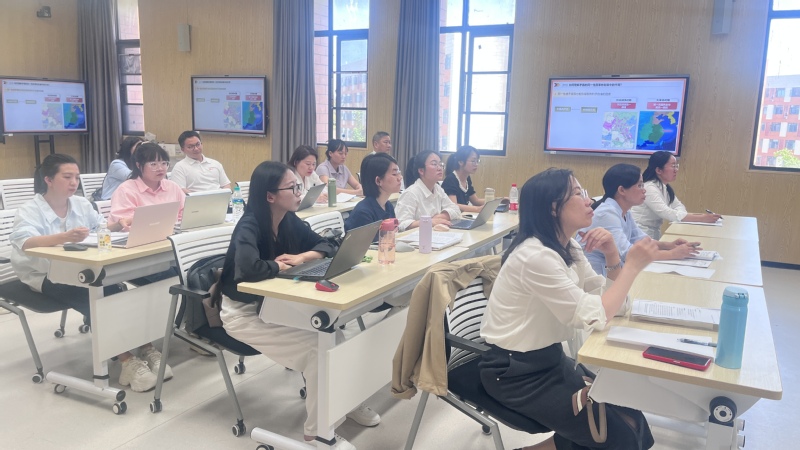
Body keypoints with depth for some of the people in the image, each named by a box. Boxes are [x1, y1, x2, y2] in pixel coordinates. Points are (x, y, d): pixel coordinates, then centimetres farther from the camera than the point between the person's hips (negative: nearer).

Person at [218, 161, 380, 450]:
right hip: (243, 312, -7)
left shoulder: (289, 221, -2)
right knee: (317, 347, -20)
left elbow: (325, 246, 5)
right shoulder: (249, 227, -24)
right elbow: (250, 268, -41)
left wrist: (301, 257, -16)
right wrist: (280, 265, -21)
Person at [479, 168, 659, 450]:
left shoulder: (568, 248, 4)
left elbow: (609, 301, 4)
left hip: (550, 358, 8)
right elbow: (596, 316, -24)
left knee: (631, 419, -1)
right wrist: (633, 266, -17)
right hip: (515, 373, -8)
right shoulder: (536, 256, -24)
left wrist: (612, 256, -10)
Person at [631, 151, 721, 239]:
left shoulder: (665, 187, 11)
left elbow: (678, 206, 4)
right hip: (641, 235, -8)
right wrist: (701, 218, -29)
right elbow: (667, 213, -28)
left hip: (654, 234, 8)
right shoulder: (649, 188, -19)